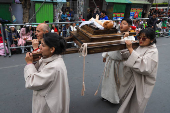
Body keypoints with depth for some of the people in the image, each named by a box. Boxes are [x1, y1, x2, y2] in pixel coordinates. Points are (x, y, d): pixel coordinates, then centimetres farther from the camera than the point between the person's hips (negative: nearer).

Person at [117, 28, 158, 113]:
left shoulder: (153, 52, -20)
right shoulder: (141, 47, 4)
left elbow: (143, 67, -36)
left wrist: (130, 49, -36)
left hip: (141, 85, -7)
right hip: (132, 80, 8)